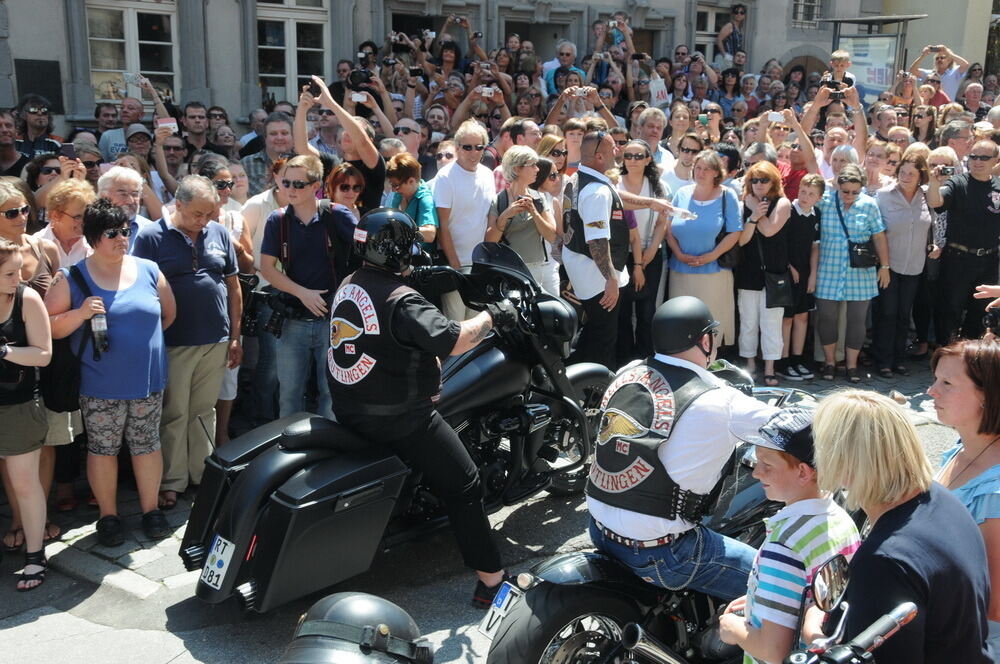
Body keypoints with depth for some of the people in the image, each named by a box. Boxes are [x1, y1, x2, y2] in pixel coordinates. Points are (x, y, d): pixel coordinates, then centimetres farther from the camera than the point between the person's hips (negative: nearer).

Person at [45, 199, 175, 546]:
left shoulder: (149, 270, 2)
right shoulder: (72, 279, -4)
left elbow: (168, 313, 14)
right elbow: (49, 327, -6)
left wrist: (142, 335, 10)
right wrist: (81, 313, -21)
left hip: (148, 381, 2)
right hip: (100, 385, -2)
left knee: (147, 444, 11)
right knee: (103, 449, 9)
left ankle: (151, 509, 26)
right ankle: (108, 515, 23)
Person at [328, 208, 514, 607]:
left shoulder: (348, 286, 7)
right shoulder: (401, 300, -21)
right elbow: (453, 342, -29)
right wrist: (491, 315, -13)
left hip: (348, 407, 9)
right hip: (397, 418, -9)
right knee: (463, 485, -1)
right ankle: (491, 581, 2)